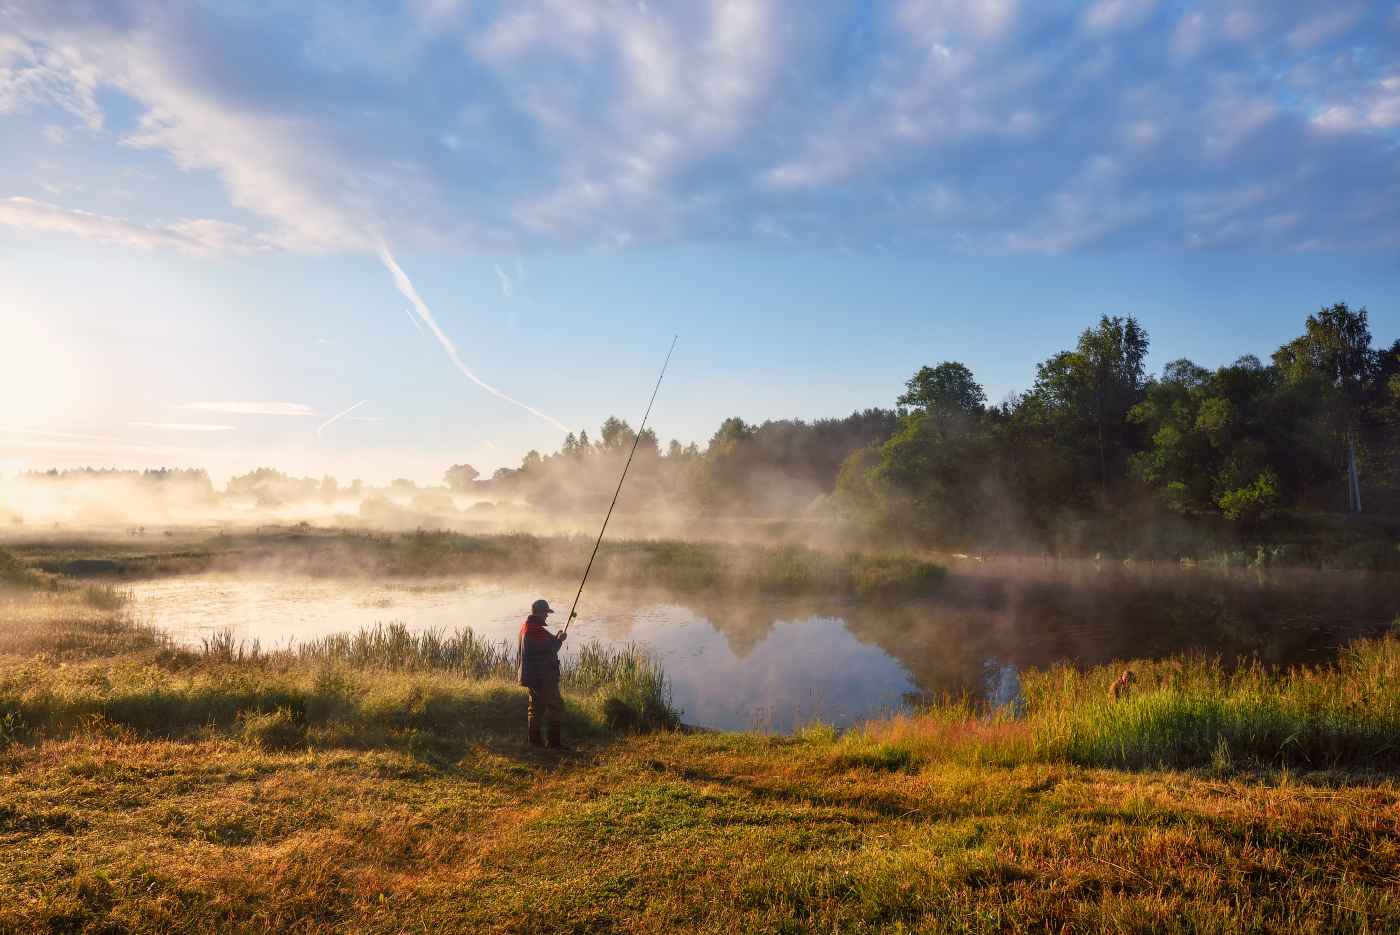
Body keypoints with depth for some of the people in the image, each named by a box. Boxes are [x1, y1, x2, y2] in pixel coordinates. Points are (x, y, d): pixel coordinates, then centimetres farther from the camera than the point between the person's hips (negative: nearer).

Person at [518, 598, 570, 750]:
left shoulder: (525, 627, 12)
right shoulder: (536, 629, -22)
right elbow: (549, 649, -25)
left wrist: (554, 638, 16)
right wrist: (559, 639, -6)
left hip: (530, 675, 11)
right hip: (542, 677, -11)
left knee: (537, 706, 17)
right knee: (556, 706, -6)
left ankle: (534, 739, 21)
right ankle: (554, 742, -6)